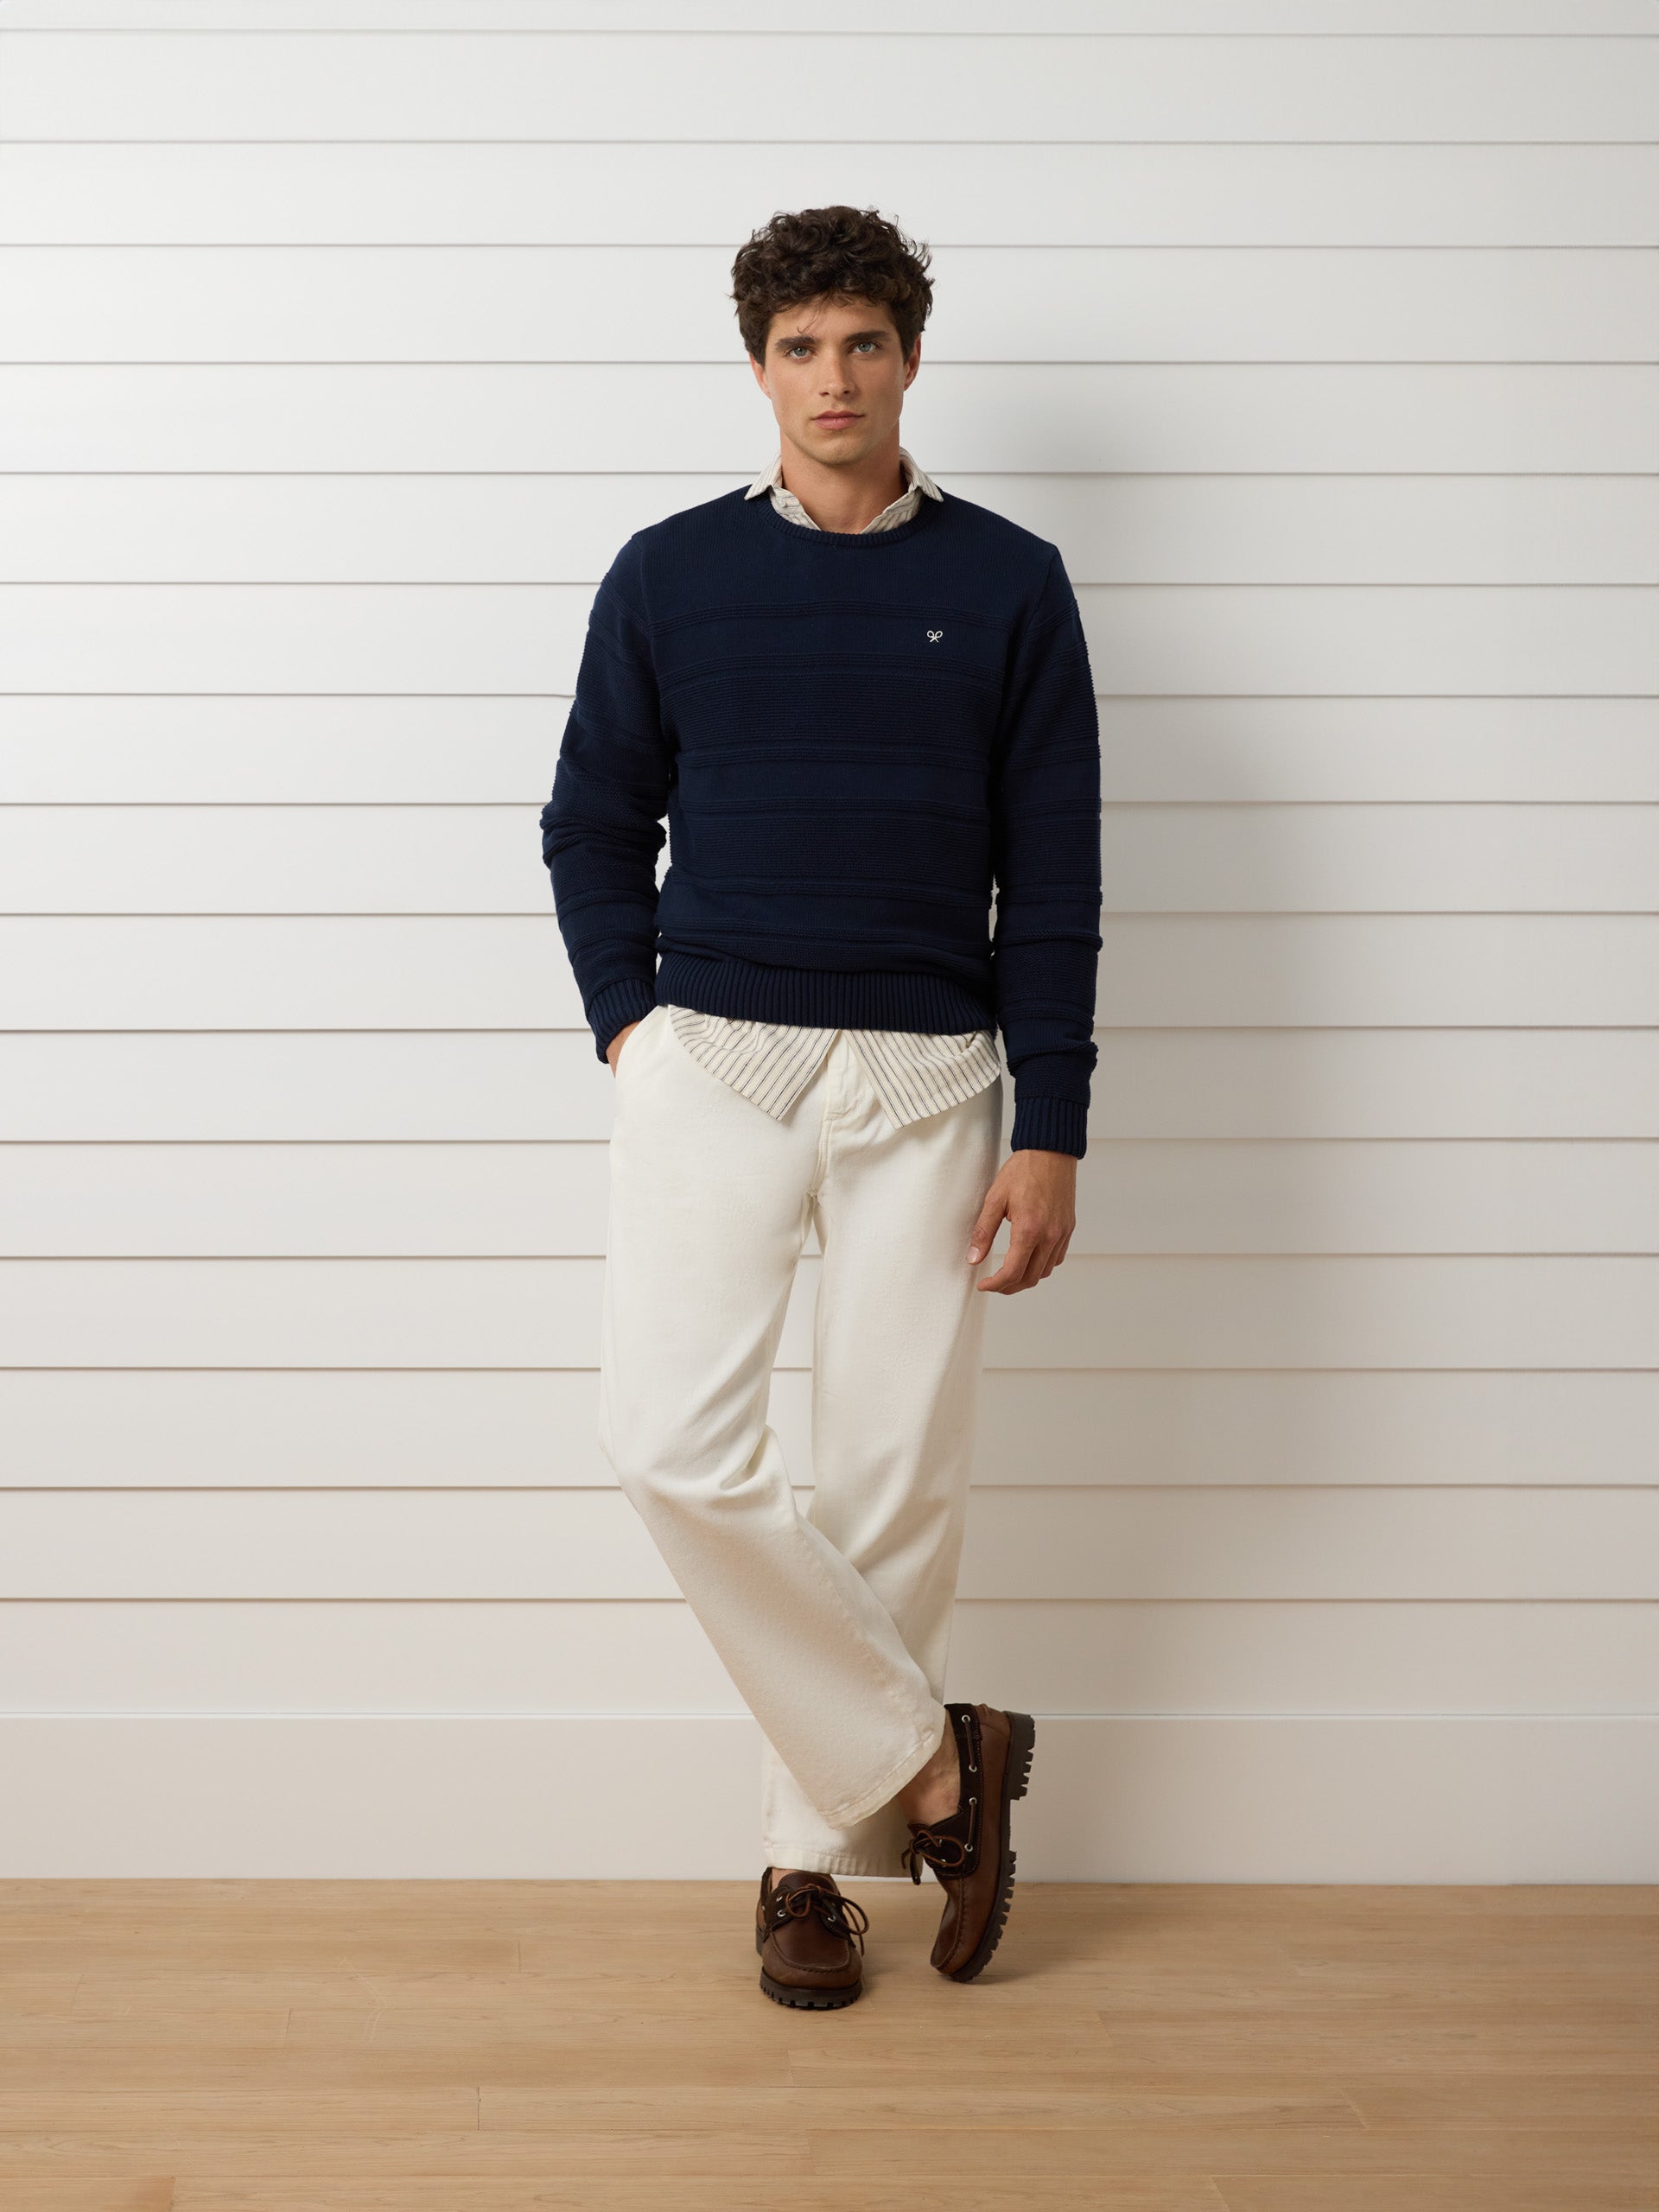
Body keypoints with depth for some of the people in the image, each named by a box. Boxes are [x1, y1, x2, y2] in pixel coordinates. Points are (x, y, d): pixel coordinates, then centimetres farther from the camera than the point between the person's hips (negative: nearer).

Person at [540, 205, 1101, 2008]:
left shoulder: (1008, 587, 3)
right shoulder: (669, 576, 5)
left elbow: (1054, 879, 2)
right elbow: (593, 823, 13)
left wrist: (1050, 1133, -3)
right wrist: (626, 1018, -1)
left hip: (924, 1079, 0)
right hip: (709, 1057, 1)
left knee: (895, 1480, 1)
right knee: (673, 1438, -16)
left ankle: (815, 1852, 18)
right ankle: (930, 1760, 0)